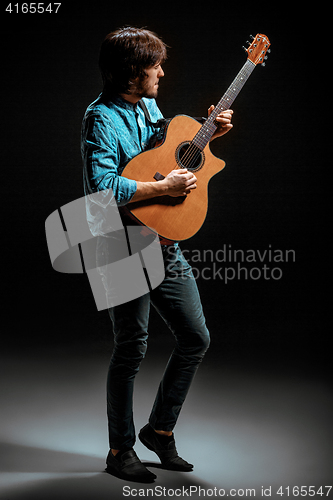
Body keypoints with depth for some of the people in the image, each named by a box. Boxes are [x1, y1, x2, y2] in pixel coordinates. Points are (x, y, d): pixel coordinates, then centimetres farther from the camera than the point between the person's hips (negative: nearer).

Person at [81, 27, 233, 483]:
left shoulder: (150, 106, 12)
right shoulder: (102, 118, -15)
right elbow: (103, 186, -28)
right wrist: (165, 187, -23)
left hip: (166, 244, 9)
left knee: (196, 338, 11)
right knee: (131, 350, 2)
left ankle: (160, 428, 28)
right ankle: (121, 450, 19)